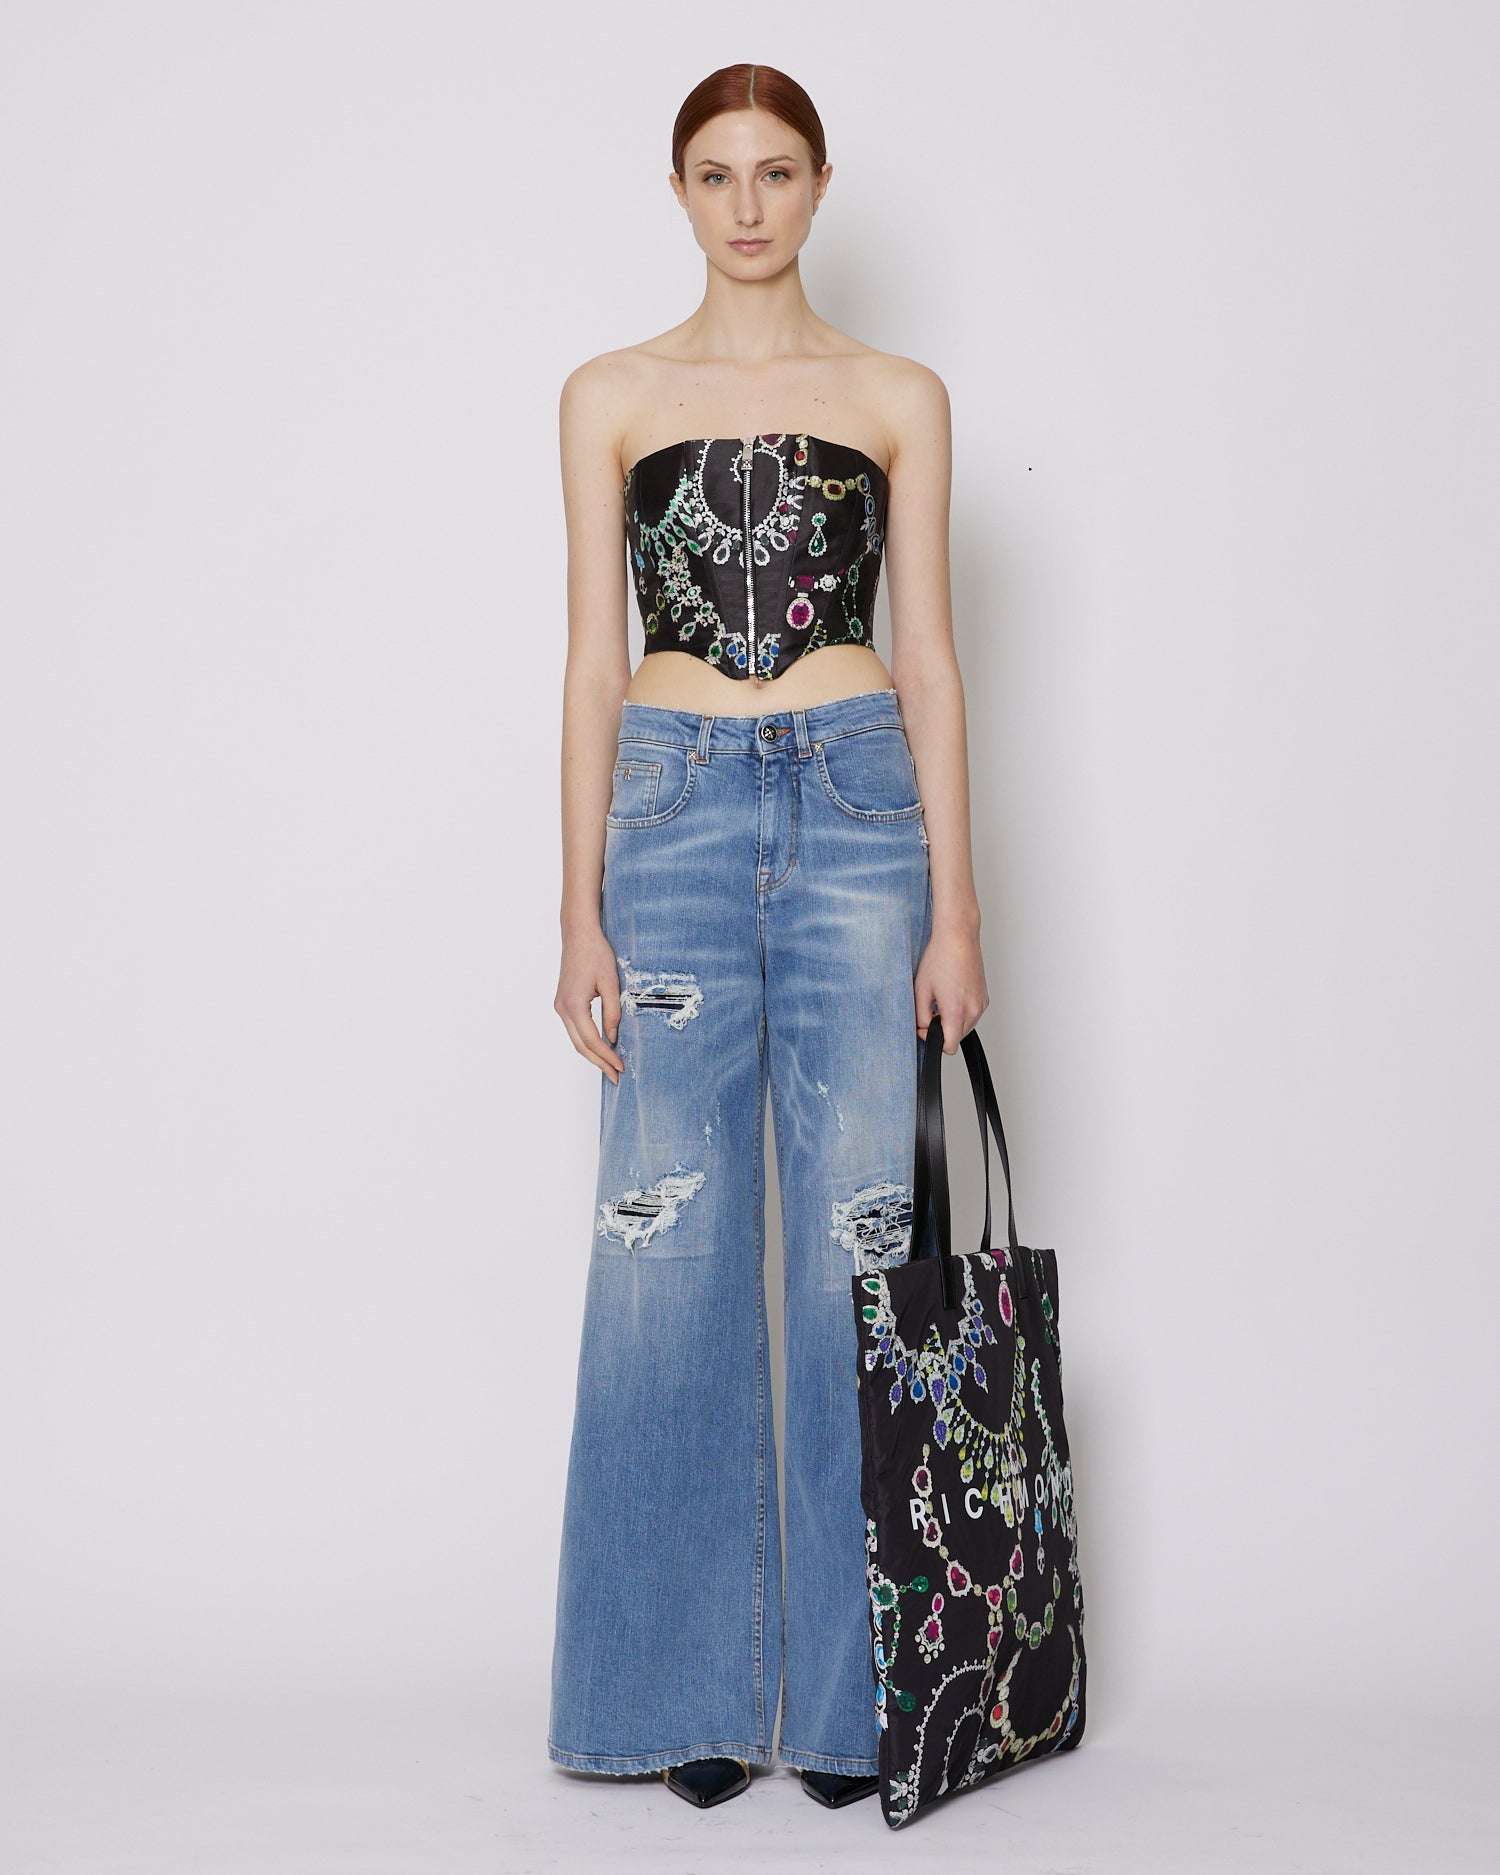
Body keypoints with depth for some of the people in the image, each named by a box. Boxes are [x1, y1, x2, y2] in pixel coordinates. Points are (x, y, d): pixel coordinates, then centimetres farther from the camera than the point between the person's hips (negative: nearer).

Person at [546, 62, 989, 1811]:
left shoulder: (898, 398, 9)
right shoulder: (611, 397, 9)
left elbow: (927, 657, 5)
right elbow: (593, 658, 5)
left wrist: (955, 908, -2)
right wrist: (581, 912, -2)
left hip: (859, 808, 0)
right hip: (674, 810, 0)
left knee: (862, 1240, 0)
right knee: (674, 1250, 0)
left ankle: (851, 1690, 12)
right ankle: (696, 1688, 13)